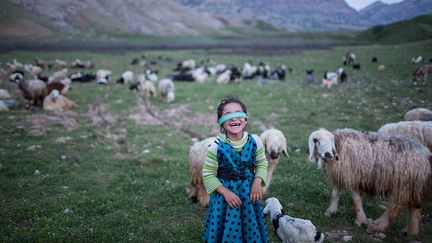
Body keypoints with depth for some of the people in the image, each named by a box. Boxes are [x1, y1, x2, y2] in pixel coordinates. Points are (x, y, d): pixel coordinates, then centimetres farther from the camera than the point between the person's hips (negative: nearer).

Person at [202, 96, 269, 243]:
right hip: (225, 192, -2)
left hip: (249, 191, 2)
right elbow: (208, 175, -10)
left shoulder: (254, 141, -10)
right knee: (227, 229, 8)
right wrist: (225, 192, -18)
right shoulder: (216, 146, -17)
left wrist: (257, 182, -11)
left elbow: (262, 163, 5)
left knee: (250, 225, 15)